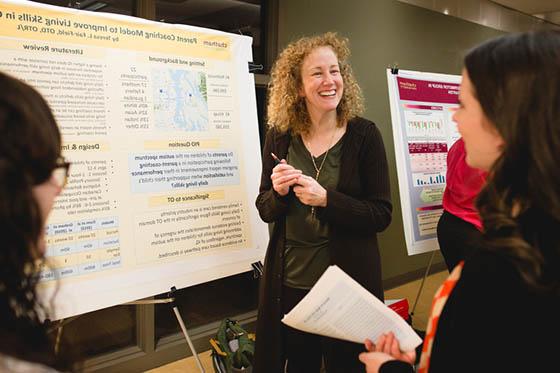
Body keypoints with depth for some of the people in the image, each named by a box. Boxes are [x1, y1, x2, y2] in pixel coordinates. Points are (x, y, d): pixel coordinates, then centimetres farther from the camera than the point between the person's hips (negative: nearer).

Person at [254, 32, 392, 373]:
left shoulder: (365, 134, -8)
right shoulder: (280, 136, -1)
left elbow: (382, 214, -10)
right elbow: (265, 210, 6)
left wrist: (326, 198, -23)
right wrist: (278, 192, -16)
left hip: (348, 282, -2)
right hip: (289, 283, 2)